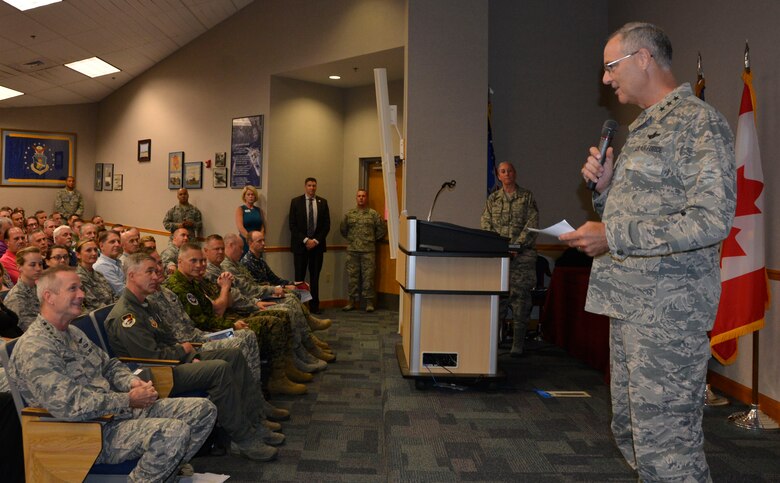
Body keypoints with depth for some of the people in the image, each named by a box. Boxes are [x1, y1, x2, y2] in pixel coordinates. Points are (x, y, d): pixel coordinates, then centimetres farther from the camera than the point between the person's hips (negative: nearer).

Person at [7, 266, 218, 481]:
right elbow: (70, 405, -26)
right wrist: (129, 400, -18)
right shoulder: (34, 348, -17)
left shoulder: (73, 333, 15)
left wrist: (131, 382, 0)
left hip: (119, 409, 9)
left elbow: (109, 365, 23)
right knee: (174, 431, -32)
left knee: (203, 409, 0)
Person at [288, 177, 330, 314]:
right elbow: (292, 225, -3)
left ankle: (314, 306, 10)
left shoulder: (323, 202, 7)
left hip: (317, 244, 2)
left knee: (315, 277, 5)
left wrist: (316, 240, -6)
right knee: (299, 277, -1)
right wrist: (305, 240, -11)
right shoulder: (296, 201, 2)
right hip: (300, 245, -2)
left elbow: (326, 225, 5)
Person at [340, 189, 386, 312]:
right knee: (352, 276, 6)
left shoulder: (373, 214, 0)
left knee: (368, 276, -1)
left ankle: (369, 303, 6)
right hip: (352, 251, 2)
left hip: (368, 251, -2)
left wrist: (373, 239, 6)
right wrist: (350, 239, 14)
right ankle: (352, 301, 15)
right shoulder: (349, 214, 8)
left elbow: (382, 229, 4)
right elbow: (343, 229, 18)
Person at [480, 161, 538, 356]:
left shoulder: (527, 197, 7)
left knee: (520, 297, -4)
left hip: (522, 255, -2)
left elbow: (532, 224, -2)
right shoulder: (493, 198, 15)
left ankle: (518, 346, 0)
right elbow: (485, 224, 7)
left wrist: (517, 245, -14)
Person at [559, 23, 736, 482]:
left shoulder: (698, 122, -9)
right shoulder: (643, 129, 20)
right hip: (629, 304, 9)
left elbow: (712, 220, -20)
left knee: (665, 444, -6)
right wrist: (606, 186, 6)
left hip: (668, 307, -9)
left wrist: (613, 236, -21)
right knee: (631, 428, 16)